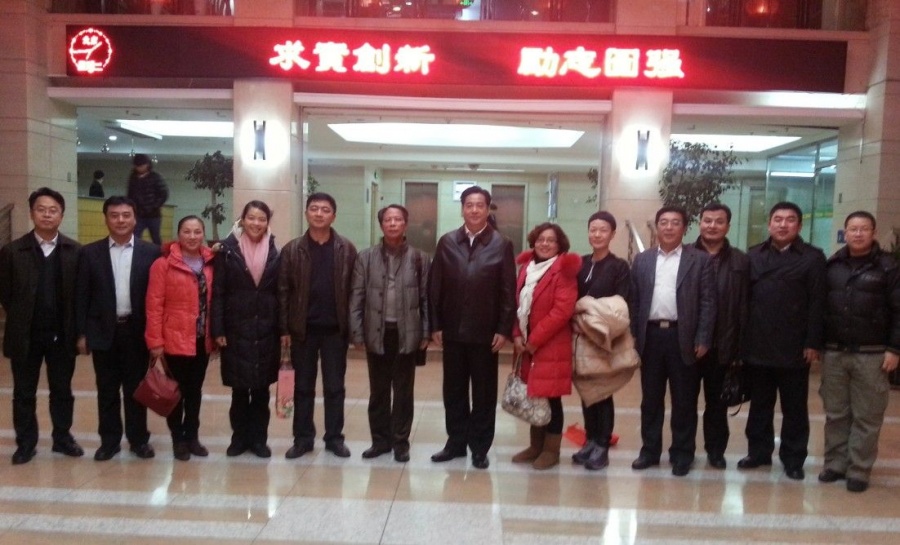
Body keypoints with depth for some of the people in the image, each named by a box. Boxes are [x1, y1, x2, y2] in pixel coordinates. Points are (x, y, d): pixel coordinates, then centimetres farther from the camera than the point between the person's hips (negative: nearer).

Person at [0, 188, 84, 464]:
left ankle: (62, 438, 27)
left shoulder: (75, 252, -3)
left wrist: (77, 329, -1)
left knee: (62, 390, 12)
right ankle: (25, 443, 25)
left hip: (62, 335, 0)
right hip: (25, 336, 0)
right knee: (24, 393, 11)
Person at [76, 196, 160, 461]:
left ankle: (139, 439, 20)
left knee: (136, 388, 8)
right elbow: (82, 296, 3)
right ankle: (109, 440, 22)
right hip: (103, 331, 1)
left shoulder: (151, 252, -1)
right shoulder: (90, 253, 2)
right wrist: (81, 333, -1)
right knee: (107, 390, 9)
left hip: (137, 331, -1)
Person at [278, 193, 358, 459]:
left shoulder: (347, 249, 1)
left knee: (335, 387, 8)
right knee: (303, 387, 10)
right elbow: (283, 291, 0)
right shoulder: (292, 249, 1)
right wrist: (284, 329, -4)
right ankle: (303, 438, 20)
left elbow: (354, 289, 0)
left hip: (335, 329, 0)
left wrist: (353, 326, -5)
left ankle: (334, 437, 19)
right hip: (303, 329, 1)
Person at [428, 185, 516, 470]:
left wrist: (504, 329, -9)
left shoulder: (502, 244, -1)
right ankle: (456, 442, 24)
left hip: (486, 332, -2)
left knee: (484, 393, 8)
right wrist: (435, 325, -2)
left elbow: (508, 291, -4)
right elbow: (435, 286, 3)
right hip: (453, 331, 2)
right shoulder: (447, 242, 4)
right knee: (454, 391, 11)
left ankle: (480, 448, 19)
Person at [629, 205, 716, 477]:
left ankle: (682, 453, 18)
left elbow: (708, 302, -3)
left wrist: (703, 339, -9)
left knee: (684, 400, 6)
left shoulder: (700, 260, 1)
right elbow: (634, 301, 8)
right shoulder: (642, 260, 9)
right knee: (650, 398, 10)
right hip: (651, 335, 3)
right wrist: (633, 337, 3)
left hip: (683, 337, -2)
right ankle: (650, 450, 22)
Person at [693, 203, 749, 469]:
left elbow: (744, 306, -1)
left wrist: (741, 346, -5)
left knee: (717, 402, 14)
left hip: (723, 345, 1)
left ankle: (716, 449, 28)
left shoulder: (740, 261, 3)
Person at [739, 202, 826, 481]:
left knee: (795, 408, 9)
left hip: (794, 349, -2)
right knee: (759, 405, 13)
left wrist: (813, 343, -10)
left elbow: (817, 304, -5)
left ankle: (793, 459, 21)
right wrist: (740, 339, 1)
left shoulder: (813, 257, 0)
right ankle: (758, 452, 26)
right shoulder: (753, 255, 8)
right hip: (757, 347, 3)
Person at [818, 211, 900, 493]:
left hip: (871, 355, -3)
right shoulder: (832, 266, 8)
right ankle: (835, 463, 20)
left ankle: (859, 470, 12)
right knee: (835, 413, 9)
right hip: (834, 353, 3)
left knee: (867, 417, 3)